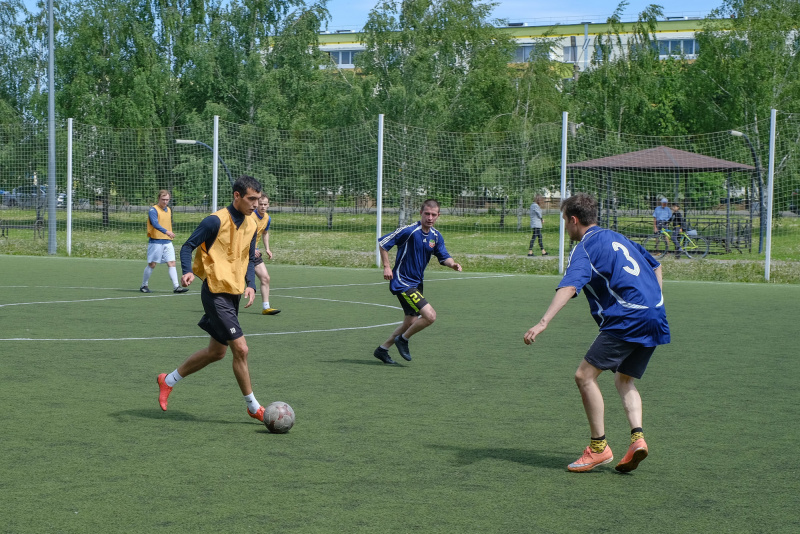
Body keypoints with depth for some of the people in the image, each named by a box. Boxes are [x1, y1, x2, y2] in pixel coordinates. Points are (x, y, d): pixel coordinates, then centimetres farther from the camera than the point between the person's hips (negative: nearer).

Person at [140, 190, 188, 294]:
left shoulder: (169, 210, 14)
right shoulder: (153, 210, -10)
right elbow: (155, 224, -26)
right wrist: (166, 231, -39)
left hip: (167, 242, 6)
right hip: (156, 241, -6)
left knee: (171, 263, -3)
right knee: (152, 264, 1)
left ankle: (176, 286, -7)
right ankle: (144, 285, 15)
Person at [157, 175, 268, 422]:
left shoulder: (251, 225, 9)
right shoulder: (216, 221, -14)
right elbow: (188, 246, -11)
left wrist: (250, 285, 1)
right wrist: (188, 271, -28)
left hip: (234, 294, 9)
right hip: (216, 293, -9)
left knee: (216, 351, 15)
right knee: (240, 349, -10)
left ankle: (168, 380, 32)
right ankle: (253, 407, 5)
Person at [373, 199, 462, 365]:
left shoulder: (436, 236, 4)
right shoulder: (409, 231, -18)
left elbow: (444, 257, 8)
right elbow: (383, 242, -12)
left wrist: (453, 264, -14)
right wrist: (386, 267, -16)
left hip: (416, 283, 9)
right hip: (402, 282, -9)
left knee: (410, 323, 17)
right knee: (430, 315, -19)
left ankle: (382, 349, 32)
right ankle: (403, 339, 3)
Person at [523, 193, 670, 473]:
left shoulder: (585, 248, -5)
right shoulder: (616, 237, 21)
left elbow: (569, 287, -22)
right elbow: (655, 265, 31)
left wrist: (543, 322, -31)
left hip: (627, 319, -9)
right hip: (655, 317, 9)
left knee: (585, 375, -4)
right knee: (624, 380, 19)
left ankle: (598, 446, -3)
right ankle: (637, 437, 0)